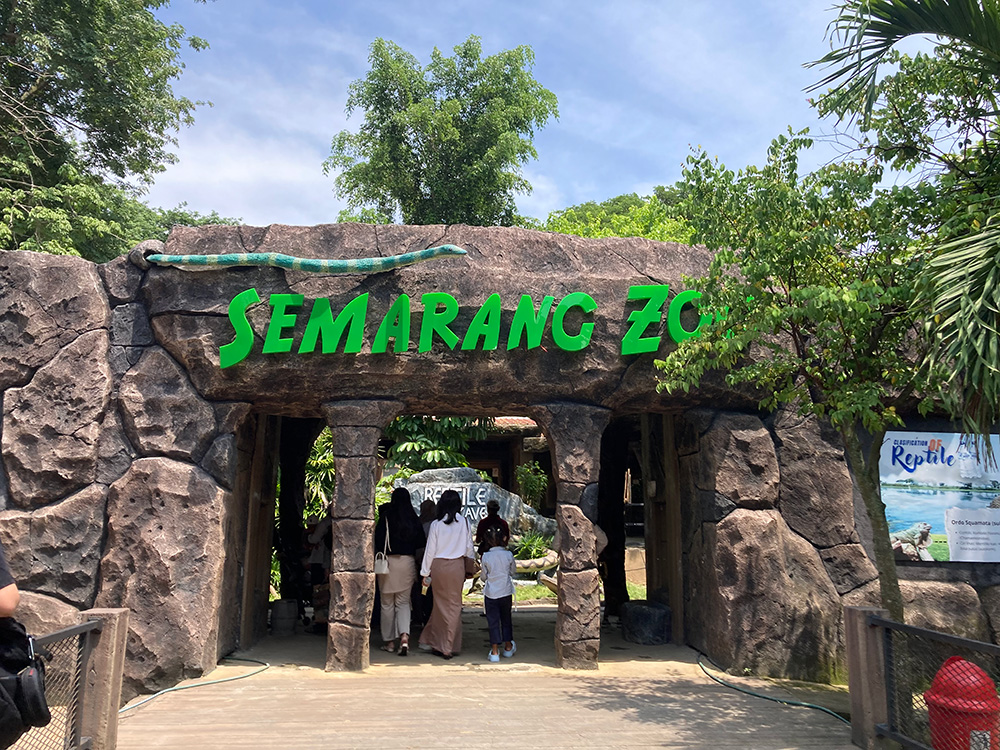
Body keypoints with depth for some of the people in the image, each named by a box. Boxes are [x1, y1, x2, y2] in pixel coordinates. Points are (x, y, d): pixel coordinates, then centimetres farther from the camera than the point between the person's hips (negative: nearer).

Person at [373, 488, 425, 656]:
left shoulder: (385, 517, -7)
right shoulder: (414, 520, 1)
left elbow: (378, 541, -7)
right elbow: (420, 544, 5)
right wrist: (418, 568, 16)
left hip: (388, 561, -2)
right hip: (408, 562, 2)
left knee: (387, 603, 10)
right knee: (403, 602, 10)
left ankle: (389, 642, 17)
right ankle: (405, 636, -10)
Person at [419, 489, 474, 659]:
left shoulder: (436, 524, -4)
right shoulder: (464, 522, -4)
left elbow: (430, 550, 0)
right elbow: (469, 547, 2)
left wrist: (425, 573, 8)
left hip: (438, 565, 1)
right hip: (457, 565, 0)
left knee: (440, 603, 14)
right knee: (454, 605, 7)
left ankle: (430, 641, 22)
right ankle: (448, 647, 11)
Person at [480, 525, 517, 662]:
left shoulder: (486, 557, -11)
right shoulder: (508, 555, -9)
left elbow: (484, 577, -1)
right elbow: (514, 571, 6)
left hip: (491, 593, -1)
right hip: (506, 592, 1)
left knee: (493, 621, 5)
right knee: (506, 620, 17)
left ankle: (494, 652, 4)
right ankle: (508, 647, 30)